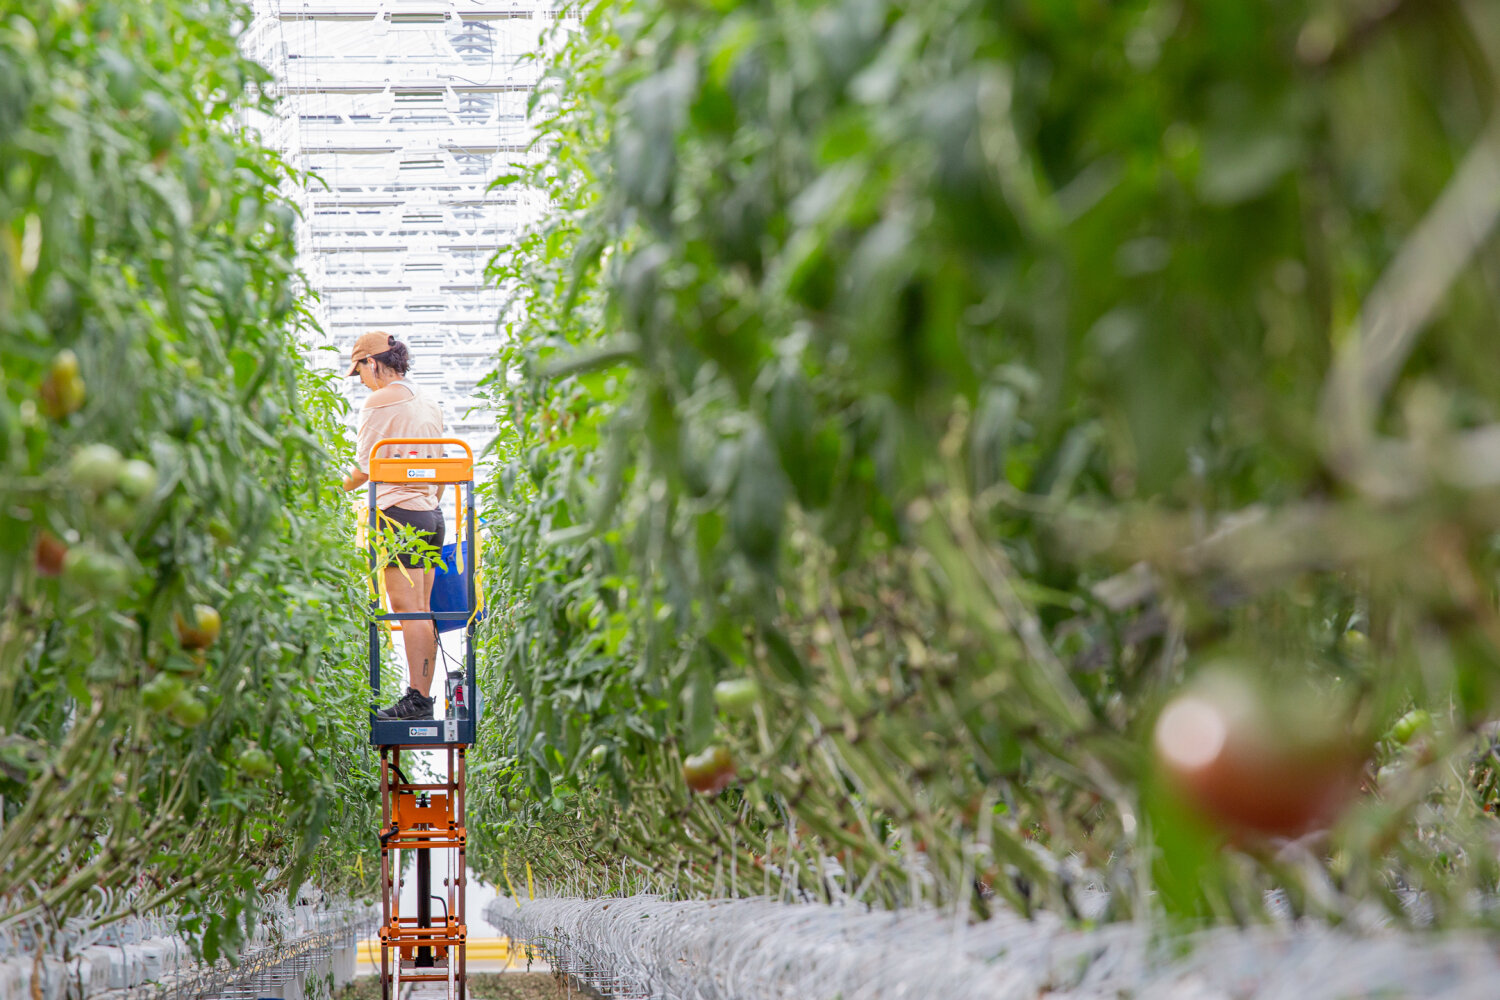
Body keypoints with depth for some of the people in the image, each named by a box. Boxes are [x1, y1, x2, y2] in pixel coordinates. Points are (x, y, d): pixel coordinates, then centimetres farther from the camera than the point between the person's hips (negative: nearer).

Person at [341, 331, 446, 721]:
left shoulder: (381, 401, -8)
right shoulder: (428, 403, 16)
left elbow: (365, 468, -5)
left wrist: (337, 490, 11)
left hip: (398, 512, -8)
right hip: (431, 513, 8)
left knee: (408, 610, -9)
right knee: (422, 611, 7)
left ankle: (416, 699, -11)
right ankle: (425, 697, 7)